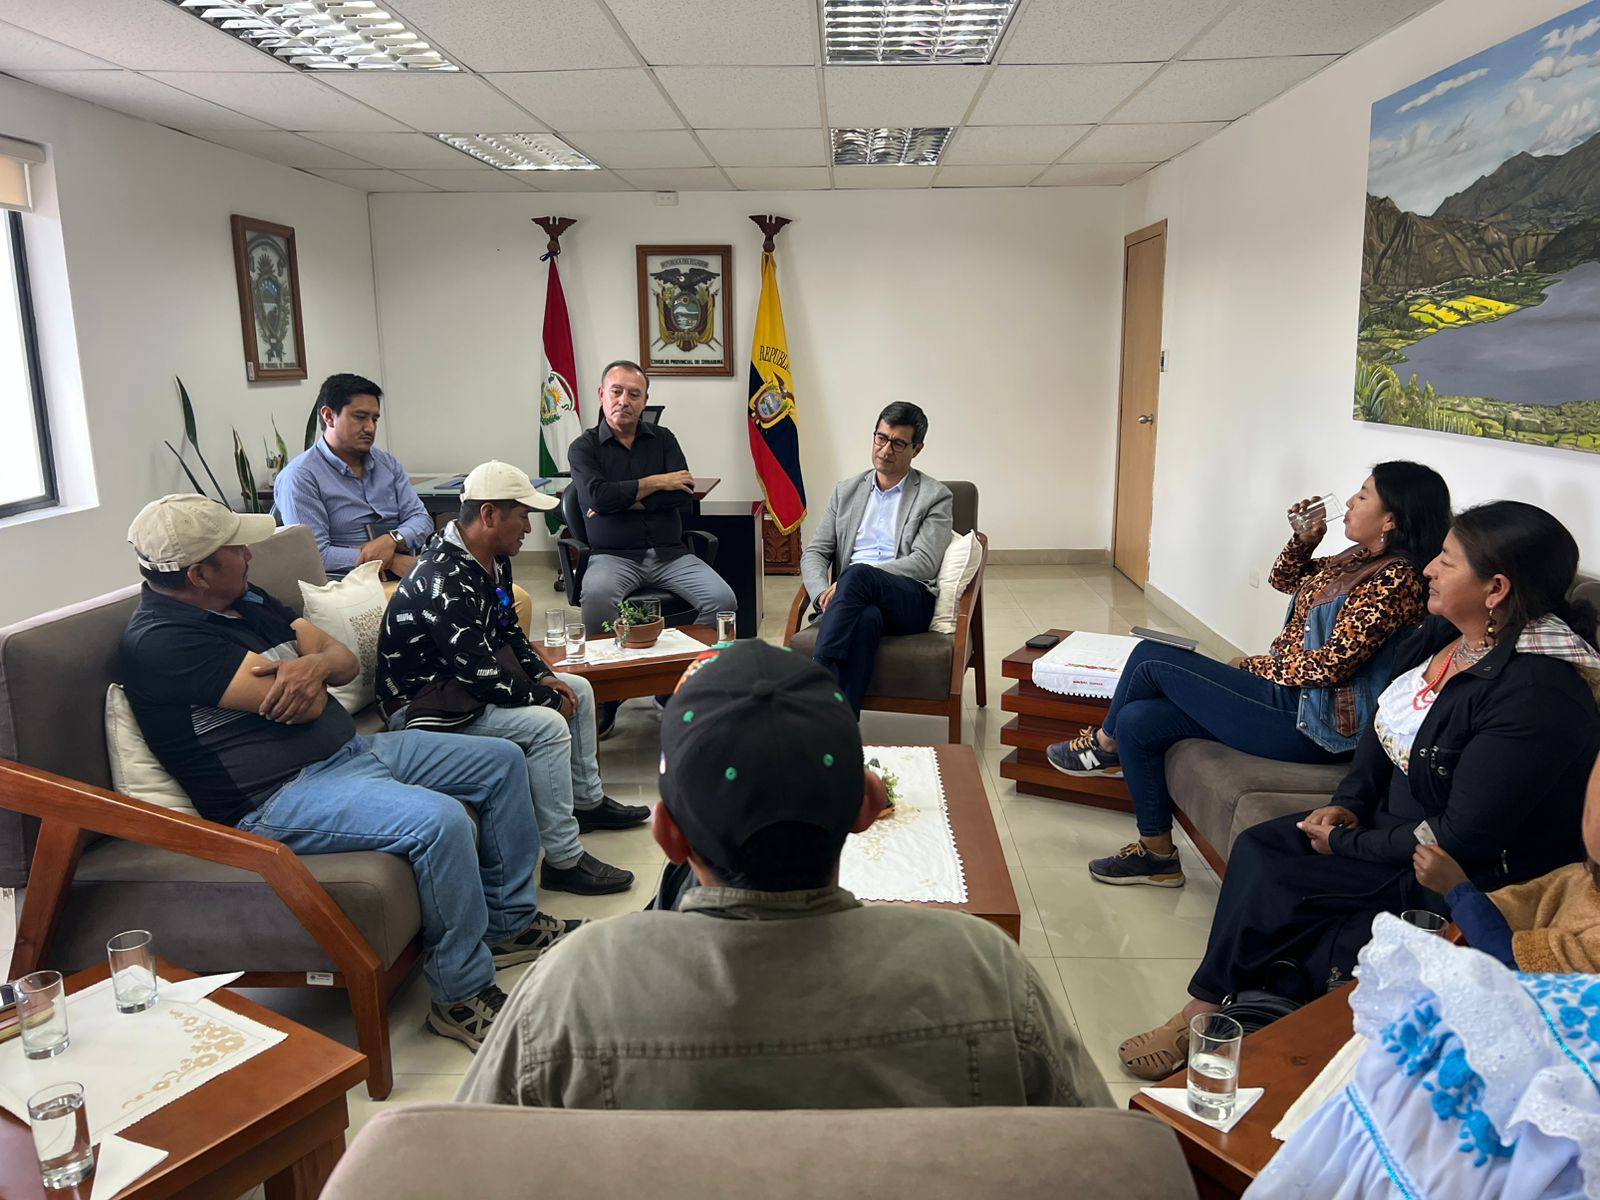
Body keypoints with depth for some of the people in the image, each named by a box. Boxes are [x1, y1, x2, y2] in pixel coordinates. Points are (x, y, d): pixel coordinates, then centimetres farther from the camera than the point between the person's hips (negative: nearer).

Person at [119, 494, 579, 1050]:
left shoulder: (246, 599, 13)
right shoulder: (160, 639, -17)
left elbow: (346, 660, 11)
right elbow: (305, 707, -22)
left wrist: (314, 663, -13)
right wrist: (305, 681, 2)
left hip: (351, 748, 10)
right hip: (278, 796, -10)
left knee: (502, 762, 9)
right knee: (441, 820, -33)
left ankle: (510, 922, 19)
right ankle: (462, 995, -15)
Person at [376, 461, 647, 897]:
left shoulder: (494, 561, 2)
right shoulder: (443, 582, -29)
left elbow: (508, 631, 15)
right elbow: (481, 674, -30)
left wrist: (544, 677, 0)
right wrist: (548, 698, -18)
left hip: (465, 680, 11)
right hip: (421, 706, -11)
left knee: (578, 689, 12)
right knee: (547, 726, -27)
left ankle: (587, 800, 27)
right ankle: (564, 861, -18)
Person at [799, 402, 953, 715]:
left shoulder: (935, 496, 8)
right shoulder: (846, 490, 21)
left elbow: (924, 563, -5)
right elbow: (814, 553, 15)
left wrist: (848, 581, -15)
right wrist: (824, 593, -10)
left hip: (909, 600, -2)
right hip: (858, 597, 2)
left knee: (859, 574, -36)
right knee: (867, 617, -37)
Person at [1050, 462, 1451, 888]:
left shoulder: (1395, 579, -18)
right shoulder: (1361, 558, 11)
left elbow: (1331, 665, -22)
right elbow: (1284, 579, 25)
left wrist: (1259, 666, -7)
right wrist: (1305, 539, 5)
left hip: (1306, 722, -10)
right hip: (1286, 694, 10)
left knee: (1152, 660, -10)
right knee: (1137, 721, 0)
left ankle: (1104, 744, 20)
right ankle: (1157, 854, 12)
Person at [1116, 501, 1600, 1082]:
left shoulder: (1535, 695, -27)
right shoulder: (1442, 635, 0)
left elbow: (1463, 839, -26)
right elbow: (1383, 727, 12)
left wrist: (1346, 844, -16)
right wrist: (1349, 802, -2)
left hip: (1461, 879, -8)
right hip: (1395, 822, 8)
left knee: (1267, 869, -16)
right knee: (1258, 845, -9)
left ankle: (1204, 1013, 5)